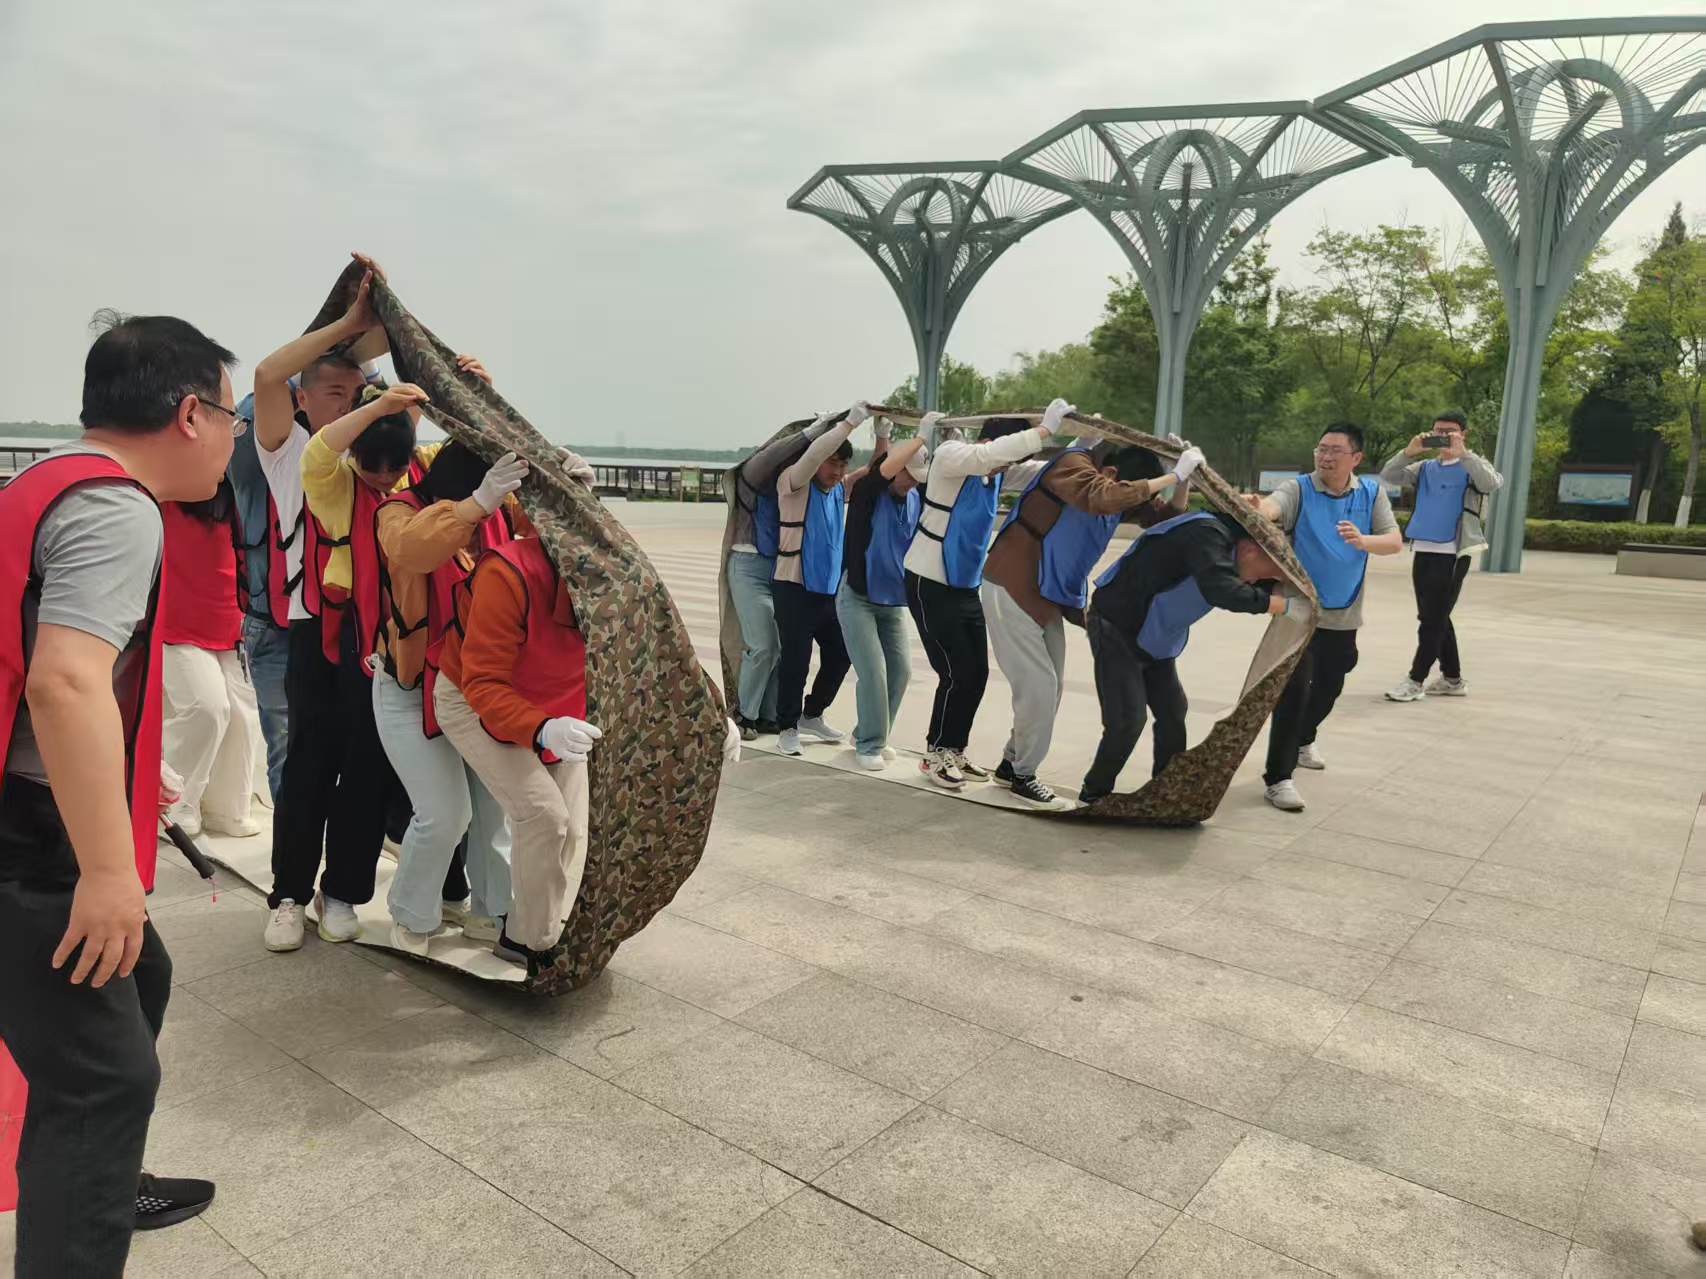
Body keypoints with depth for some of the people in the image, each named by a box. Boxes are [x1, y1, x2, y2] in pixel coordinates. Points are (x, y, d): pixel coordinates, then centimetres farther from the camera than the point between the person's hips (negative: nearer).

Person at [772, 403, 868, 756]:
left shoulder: (841, 490, 9)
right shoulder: (794, 484, -8)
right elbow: (813, 454, -24)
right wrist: (849, 423, -26)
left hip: (831, 590, 7)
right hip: (795, 589, -7)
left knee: (839, 656, 12)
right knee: (796, 659, -3)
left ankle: (812, 715, 30)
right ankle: (788, 728, 11)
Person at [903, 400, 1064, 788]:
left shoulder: (995, 473, 6)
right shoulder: (950, 455, -18)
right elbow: (988, 454, -36)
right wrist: (1045, 428, -36)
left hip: (967, 587, 8)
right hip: (930, 585, -8)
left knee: (977, 672, 8)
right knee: (956, 674, -7)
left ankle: (954, 752, 24)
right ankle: (936, 755, 11)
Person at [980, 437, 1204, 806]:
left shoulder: (1115, 485, 4)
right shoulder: (1073, 466, -21)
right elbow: (1104, 499, -41)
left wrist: (1182, 477, -11)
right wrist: (1175, 475, -35)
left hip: (1047, 596, 9)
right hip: (1011, 590, -8)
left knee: (1052, 685, 11)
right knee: (1038, 685, -7)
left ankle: (1012, 762, 27)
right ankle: (1023, 774, 10)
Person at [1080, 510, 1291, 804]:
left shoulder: (1227, 543, 5)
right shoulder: (1207, 535, -25)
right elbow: (1219, 588, -39)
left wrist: (1273, 588, -5)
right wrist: (1268, 603, -29)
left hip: (1151, 637, 10)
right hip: (1116, 628, -10)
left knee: (1173, 711, 8)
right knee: (1128, 719, -12)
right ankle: (1094, 795, 6)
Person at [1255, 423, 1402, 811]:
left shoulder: (1371, 492, -1)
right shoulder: (1299, 489, -12)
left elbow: (1395, 542, -10)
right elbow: (1273, 506, -35)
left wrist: (1363, 541, -31)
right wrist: (1255, 509, -60)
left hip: (1343, 615, 5)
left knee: (1328, 687, 20)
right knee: (1294, 688, -12)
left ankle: (1303, 739, 48)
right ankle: (1278, 778, -7)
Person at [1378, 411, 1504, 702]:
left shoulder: (1472, 466, -1)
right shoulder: (1425, 468, 13)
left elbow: (1493, 484, -21)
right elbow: (1387, 477, 3)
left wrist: (1463, 454, -25)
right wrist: (1409, 451, -11)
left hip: (1452, 554, -6)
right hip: (1422, 551, 6)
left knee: (1432, 619, -5)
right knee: (1435, 618, 12)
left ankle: (1415, 680, -1)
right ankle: (1452, 679, 23)